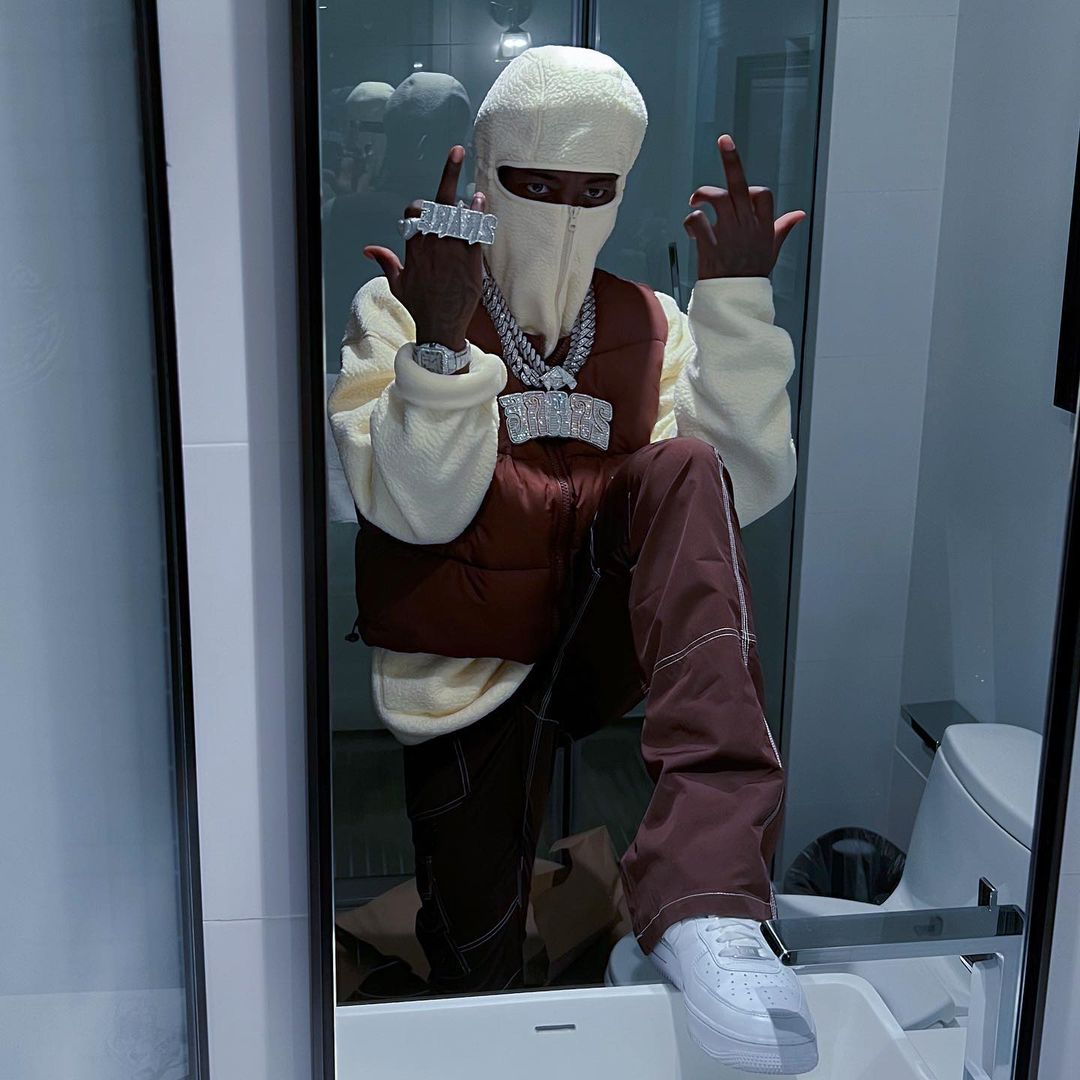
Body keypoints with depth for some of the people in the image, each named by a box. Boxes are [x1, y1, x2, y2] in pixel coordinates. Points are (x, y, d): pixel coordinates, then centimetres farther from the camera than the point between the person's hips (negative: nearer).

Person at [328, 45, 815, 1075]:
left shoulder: (651, 323, 6)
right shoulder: (398, 312, -2)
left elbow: (744, 489, -9)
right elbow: (420, 511, -16)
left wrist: (737, 299, -16)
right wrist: (438, 337, -29)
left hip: (605, 639, 2)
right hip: (467, 675, -1)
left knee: (683, 470, -28)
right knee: (477, 967, -7)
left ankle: (703, 893, -42)